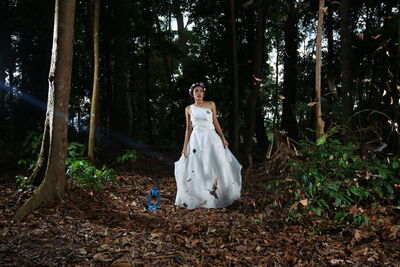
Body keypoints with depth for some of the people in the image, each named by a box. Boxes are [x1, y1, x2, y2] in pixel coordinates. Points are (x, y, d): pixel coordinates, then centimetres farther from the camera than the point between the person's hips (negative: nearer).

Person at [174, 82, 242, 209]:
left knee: (215, 166, 0)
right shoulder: (189, 109, 7)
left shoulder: (211, 104, 6)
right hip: (196, 140, 0)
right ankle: (198, 198, 14)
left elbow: (216, 123, 7)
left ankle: (214, 197, 15)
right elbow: (188, 129, 8)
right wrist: (185, 146, 2)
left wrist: (223, 138, 0)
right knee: (196, 169, 1)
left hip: (211, 138, 0)